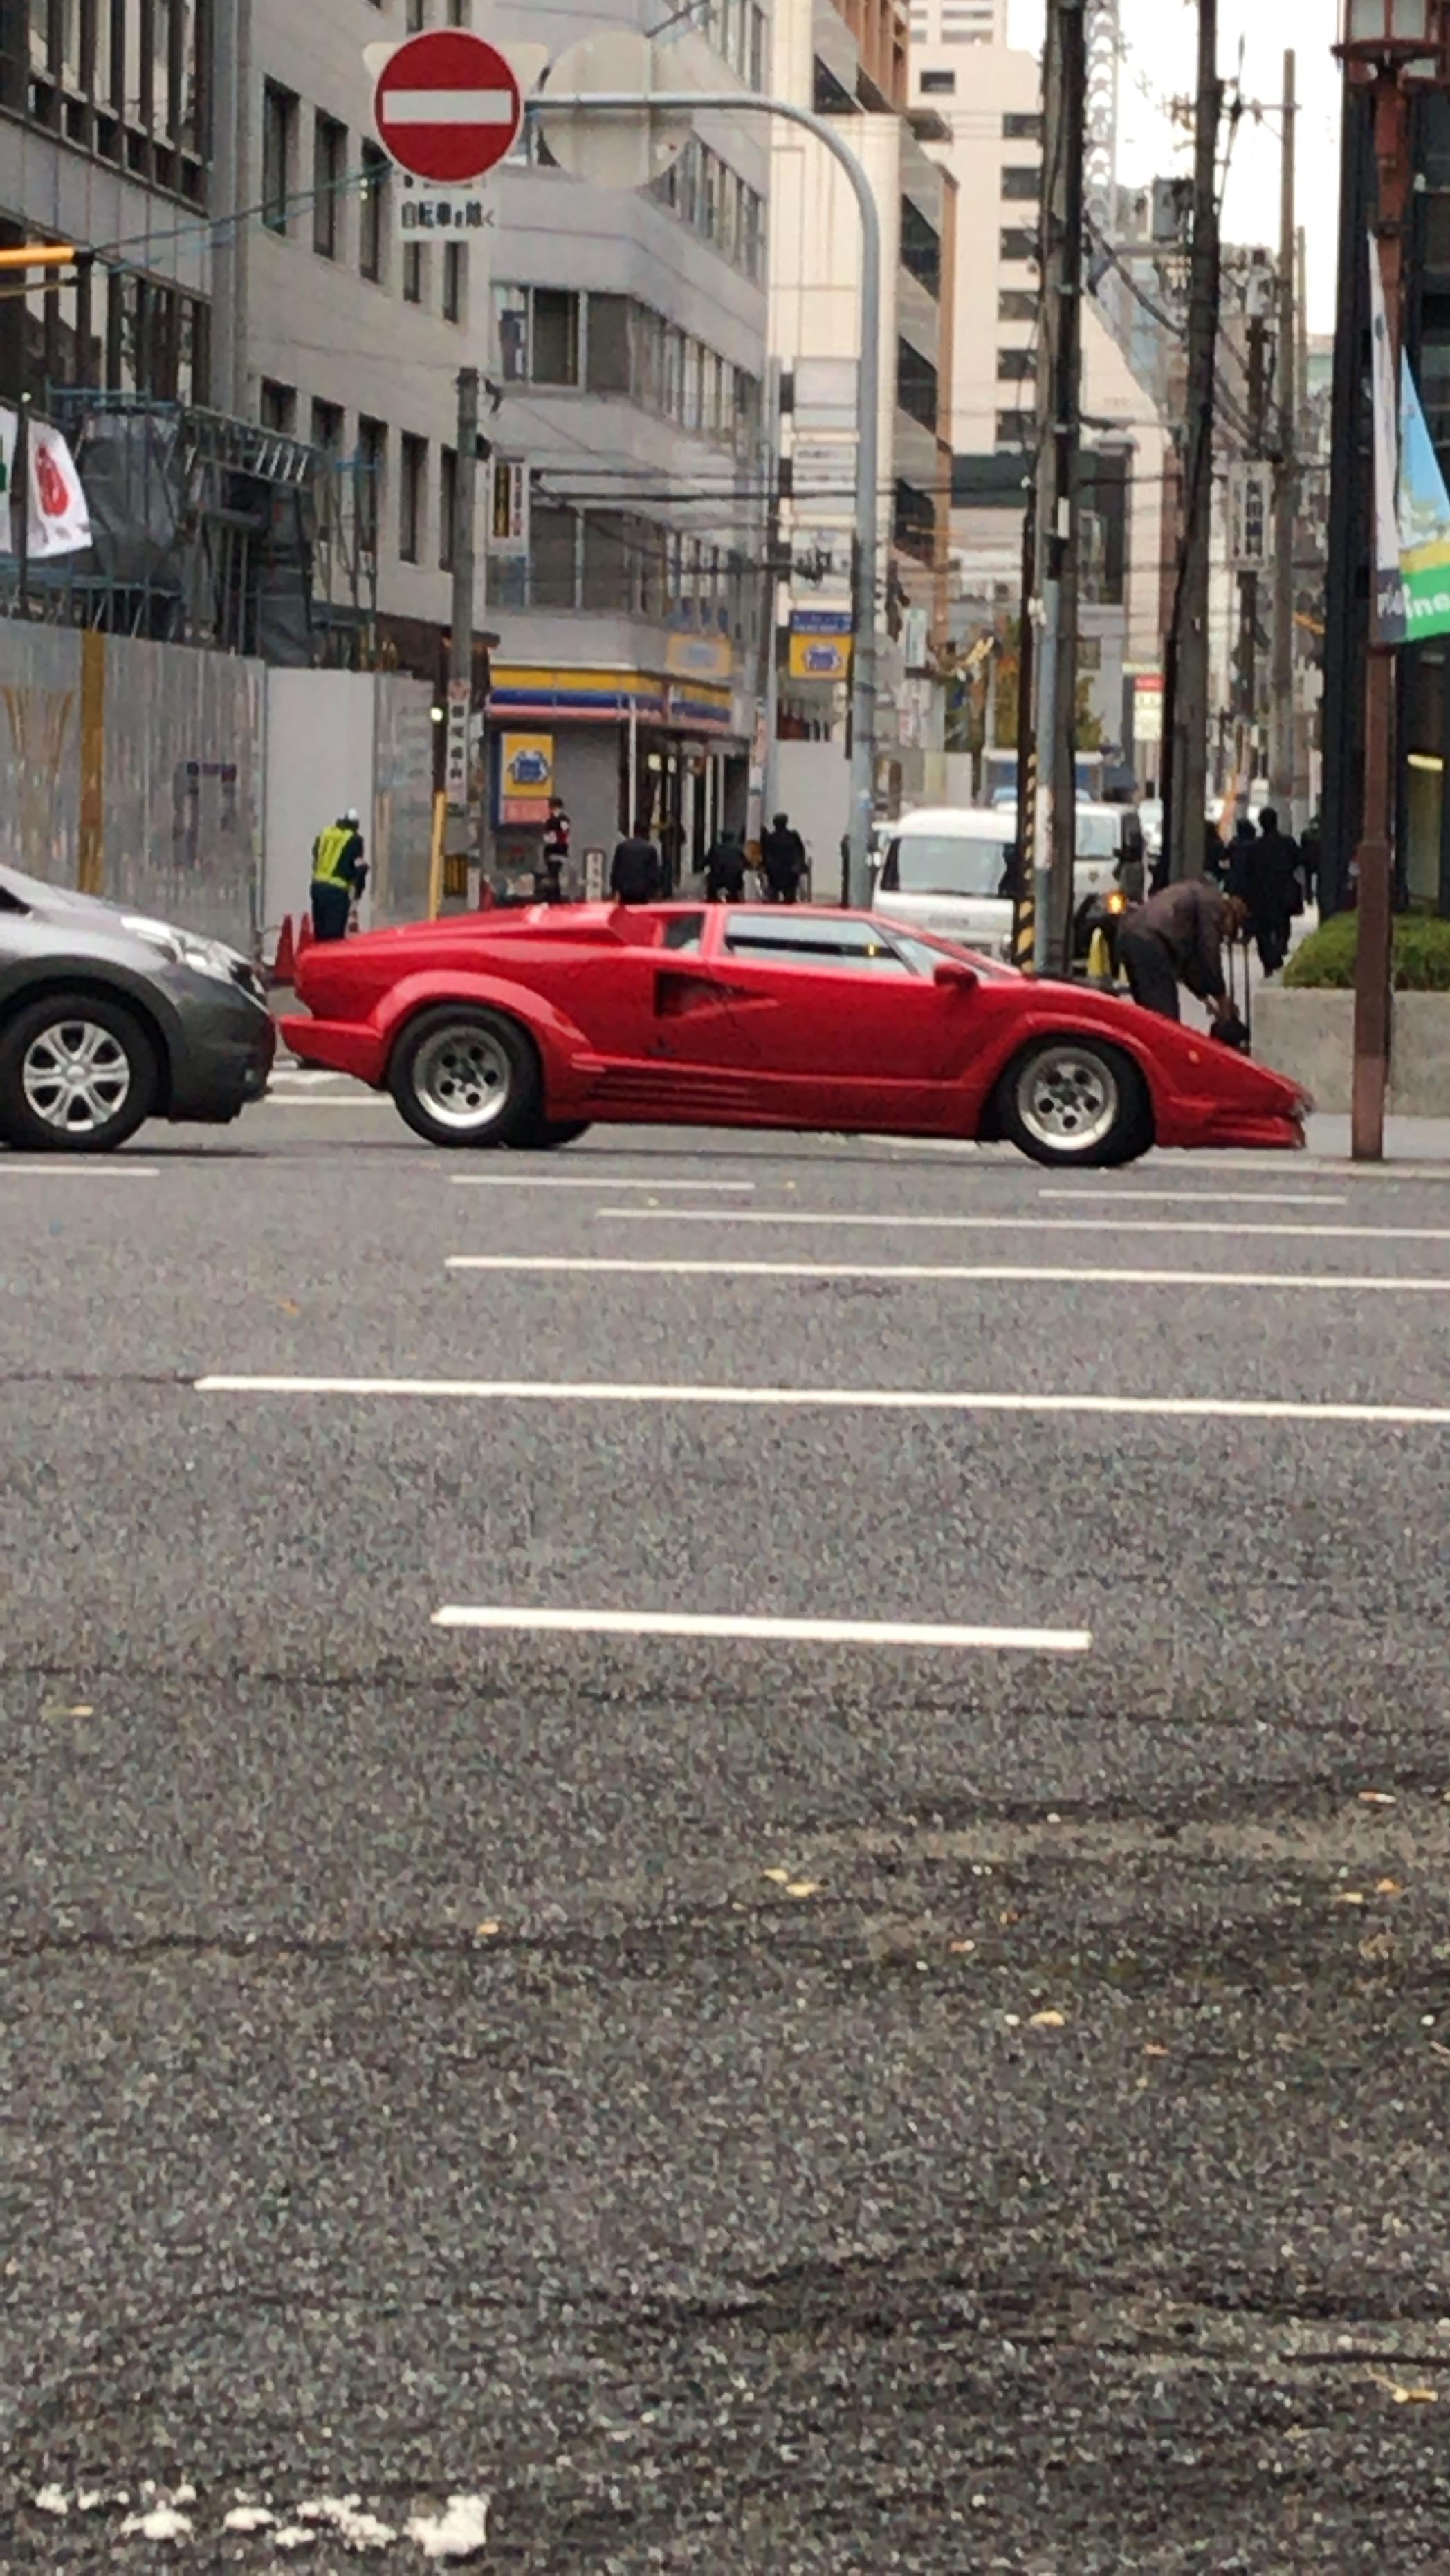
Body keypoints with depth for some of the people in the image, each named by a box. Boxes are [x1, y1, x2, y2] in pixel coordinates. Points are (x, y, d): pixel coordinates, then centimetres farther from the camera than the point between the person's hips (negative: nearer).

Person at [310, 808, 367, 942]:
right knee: (334, 934, -6)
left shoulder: (324, 834, 15)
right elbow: (360, 869, -8)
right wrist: (358, 892, 2)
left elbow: (315, 860, 17)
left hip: (317, 885, 6)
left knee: (320, 931, 13)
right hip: (337, 890, -6)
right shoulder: (354, 840, -2)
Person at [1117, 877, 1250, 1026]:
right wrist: (1223, 1000, 12)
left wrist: (1207, 1000, 35)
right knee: (1165, 1019, -8)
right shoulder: (1214, 901, 7)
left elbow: (1187, 959, 36)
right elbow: (1210, 954, 2)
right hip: (1150, 942, -9)